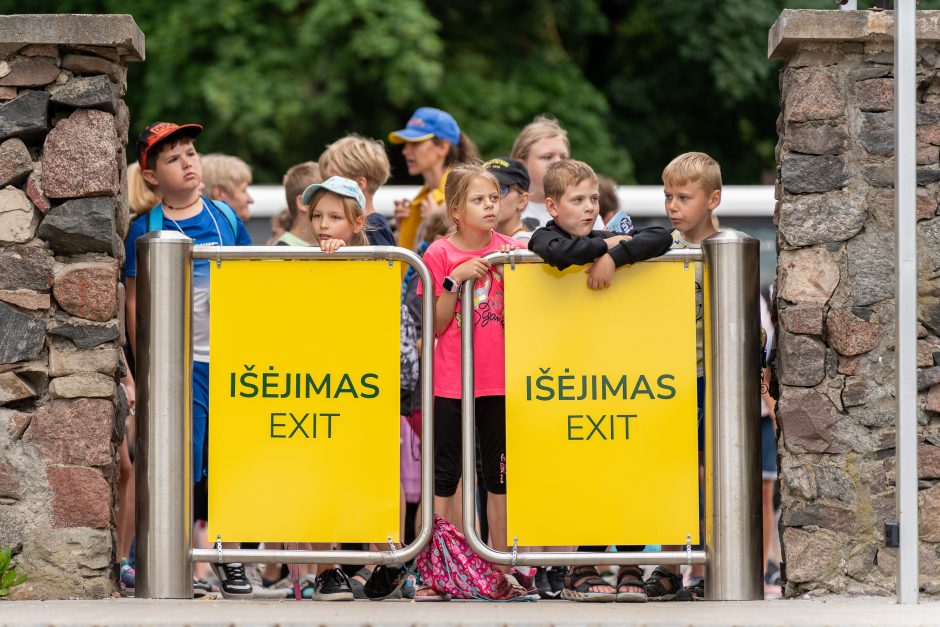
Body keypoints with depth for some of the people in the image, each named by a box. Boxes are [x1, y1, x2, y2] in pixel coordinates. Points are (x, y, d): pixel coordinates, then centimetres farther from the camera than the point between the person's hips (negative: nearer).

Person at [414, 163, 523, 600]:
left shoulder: (508, 250, 3)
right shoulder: (440, 254, -5)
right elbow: (435, 324, -6)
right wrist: (456, 280, -17)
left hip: (499, 379, 3)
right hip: (452, 380, -3)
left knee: (499, 474, 7)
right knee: (445, 474, 1)